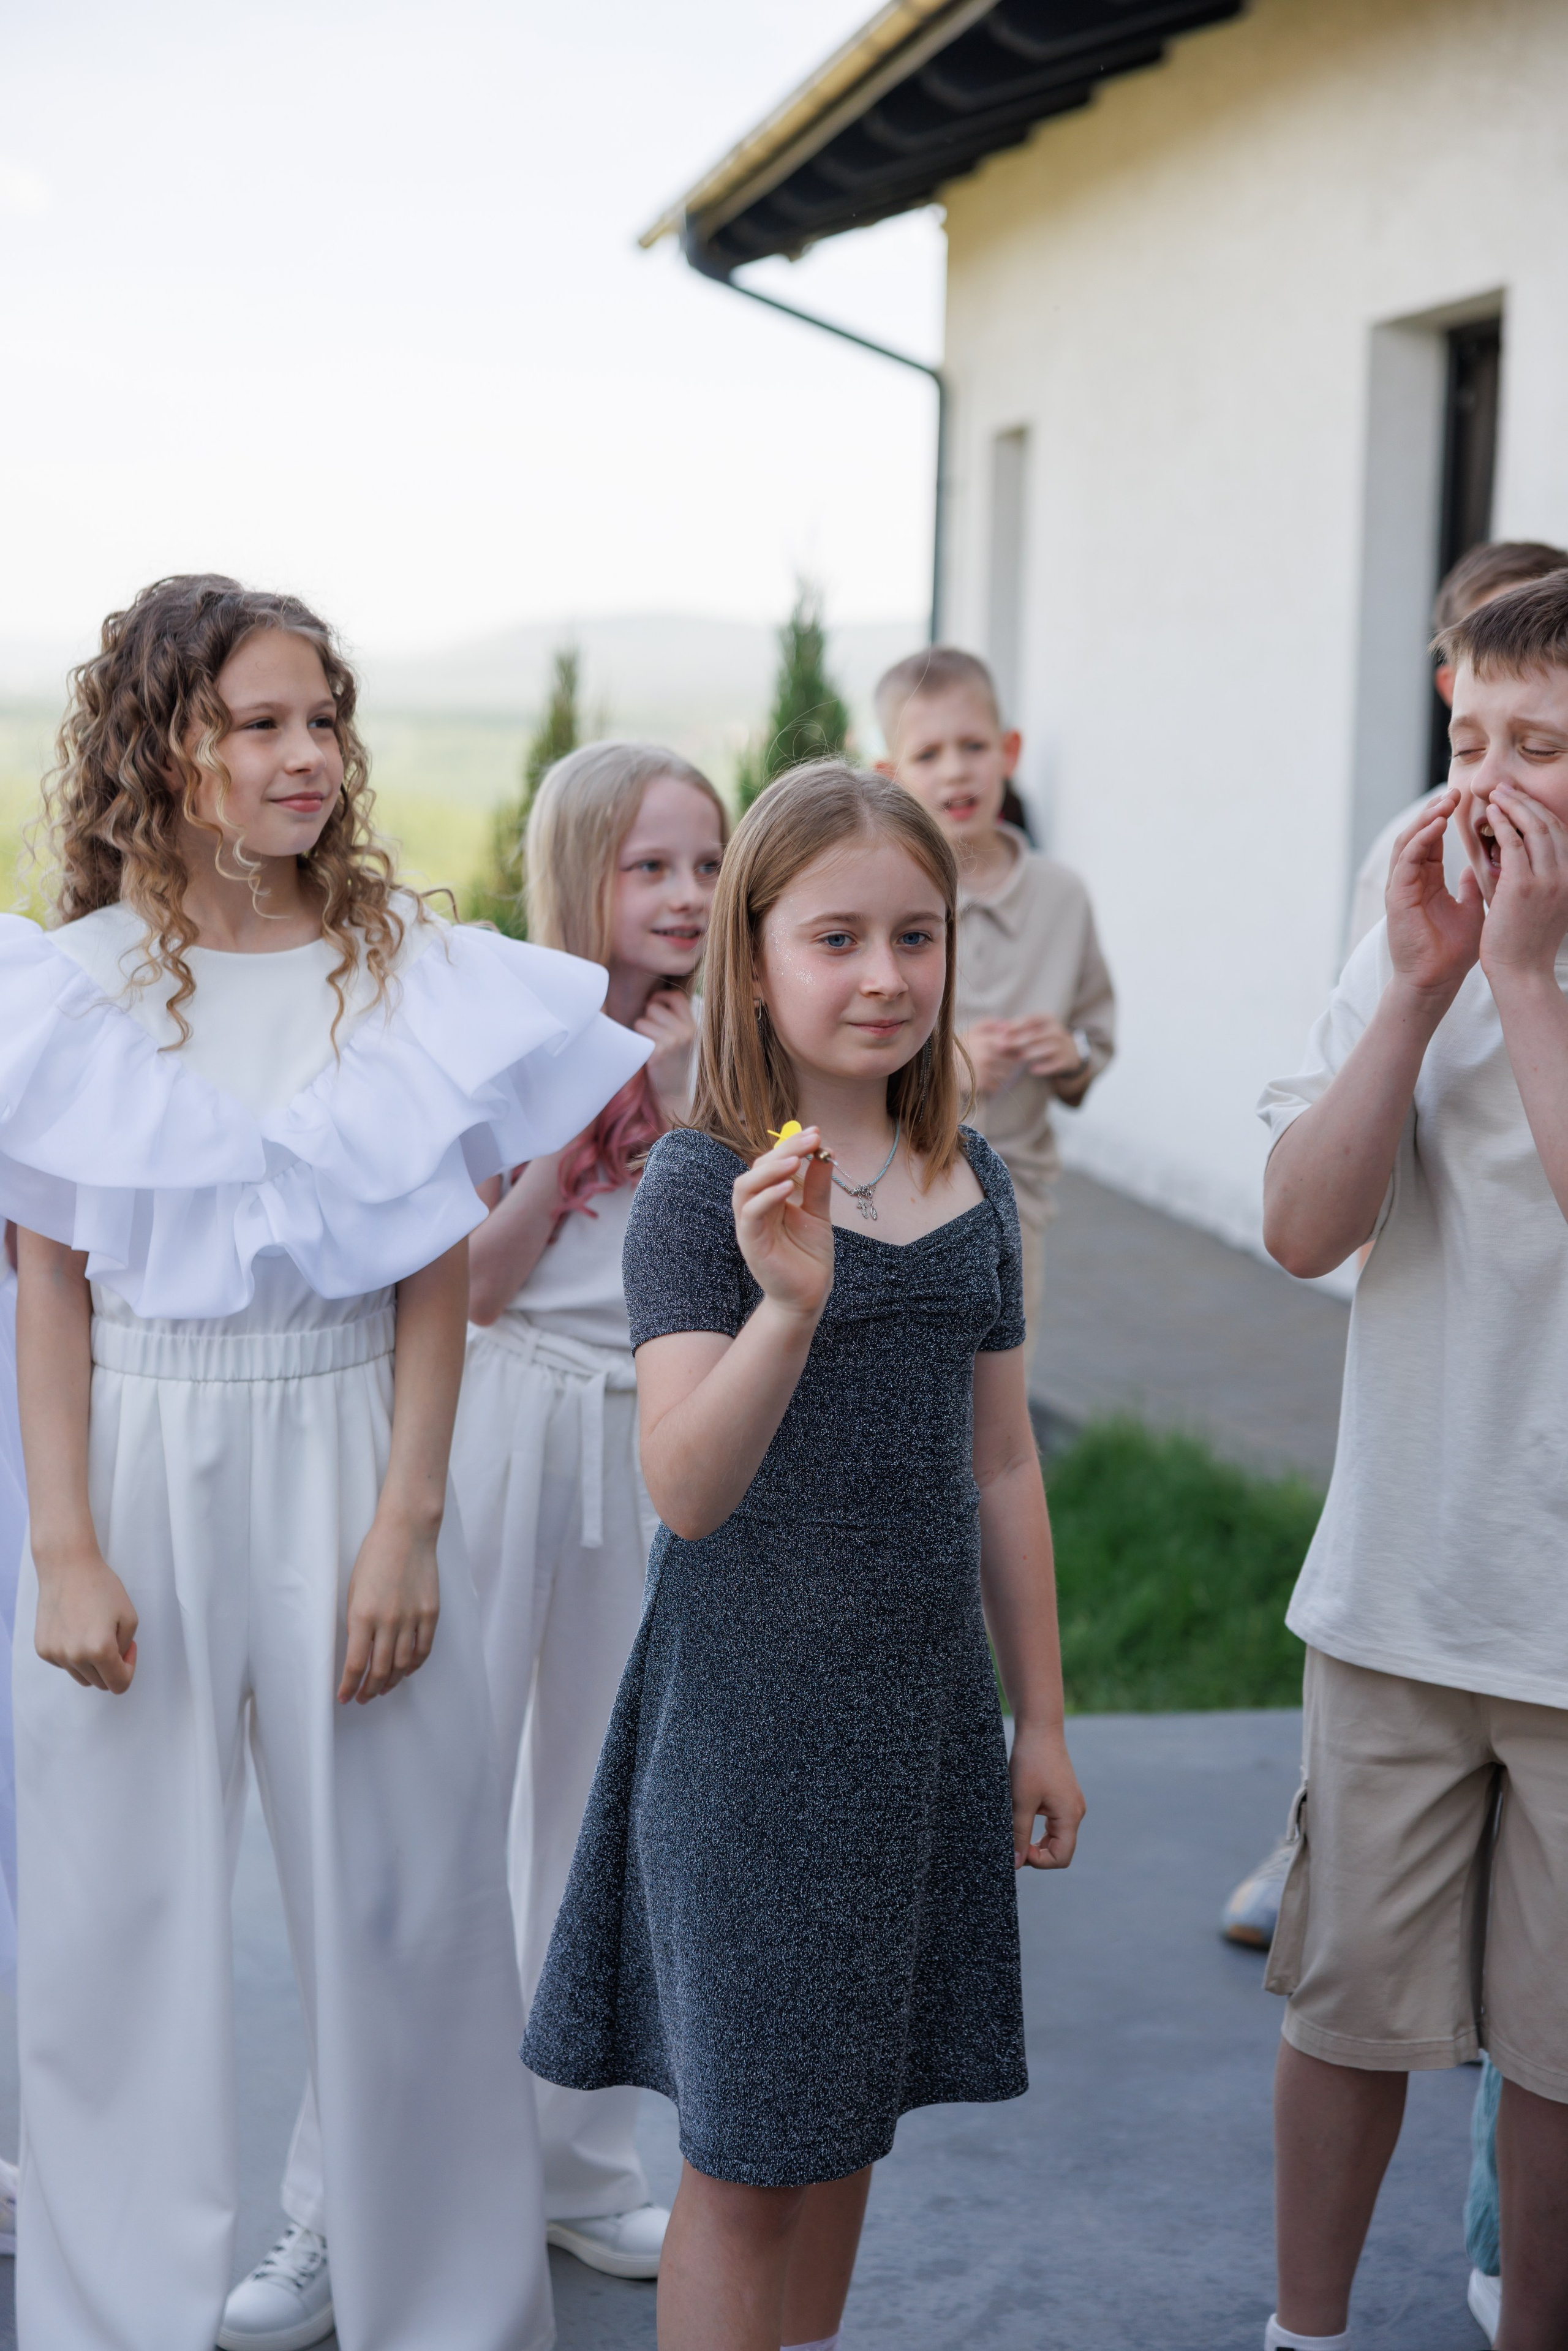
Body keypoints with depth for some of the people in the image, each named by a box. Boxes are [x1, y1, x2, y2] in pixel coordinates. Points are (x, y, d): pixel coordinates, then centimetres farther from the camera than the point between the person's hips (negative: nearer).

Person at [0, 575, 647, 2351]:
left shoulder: (412, 970, 0)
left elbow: (437, 1279, 0)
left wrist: (408, 1525, -6)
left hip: (347, 1451, 0)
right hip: (144, 1456, 0)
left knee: (403, 1902, 6)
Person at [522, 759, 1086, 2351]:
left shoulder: (974, 1185, 5)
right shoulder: (701, 1186, -13)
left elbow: (1000, 1470, 12)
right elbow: (686, 1491, -22)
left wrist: (1040, 1720, 14)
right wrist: (789, 1305, -38)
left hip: (922, 1705, 5)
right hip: (749, 1714, -5)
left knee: (848, 2126, 16)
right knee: (748, 2151, 4)